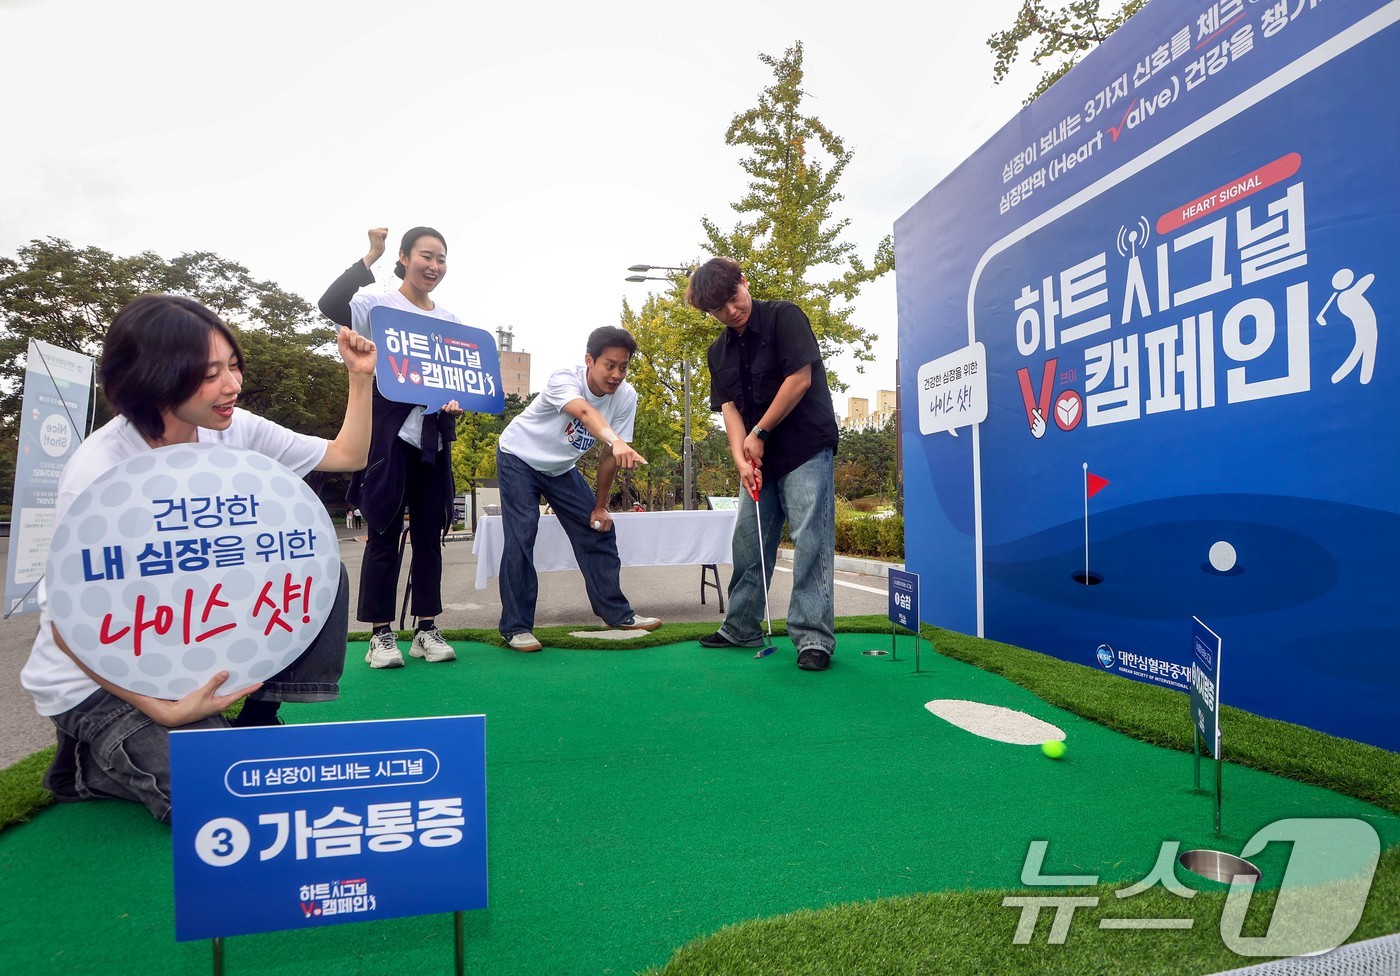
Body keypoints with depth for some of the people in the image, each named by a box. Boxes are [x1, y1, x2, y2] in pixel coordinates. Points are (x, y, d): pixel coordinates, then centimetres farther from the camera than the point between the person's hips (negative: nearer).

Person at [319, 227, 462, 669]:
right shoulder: (379, 305, -1)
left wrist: (458, 400, -7)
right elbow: (330, 305, -20)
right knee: (384, 533, -1)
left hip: (434, 436, 5)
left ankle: (426, 628, 14)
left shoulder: (450, 320, 14)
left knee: (429, 533, 6)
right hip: (389, 433, -5)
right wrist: (370, 257, -18)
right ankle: (380, 634, 7)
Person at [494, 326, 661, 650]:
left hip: (561, 467, 5)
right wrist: (616, 442, -73)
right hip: (518, 457, -5)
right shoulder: (564, 379, -32)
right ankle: (516, 627, -5)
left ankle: (616, 612, 12)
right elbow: (585, 412, -55)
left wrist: (600, 505, -8)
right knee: (521, 537, -15)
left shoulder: (626, 397, -18)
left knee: (598, 530, 0)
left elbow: (609, 456, -11)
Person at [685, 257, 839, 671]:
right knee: (748, 540, 10)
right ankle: (741, 628, 22)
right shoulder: (719, 351, 10)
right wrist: (741, 459, -12)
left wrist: (759, 433, -10)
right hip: (760, 457, 7)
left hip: (807, 449, -6)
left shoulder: (784, 317, -7)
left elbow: (800, 379, -15)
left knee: (810, 540, -11)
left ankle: (813, 637, -7)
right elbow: (729, 408, 3)